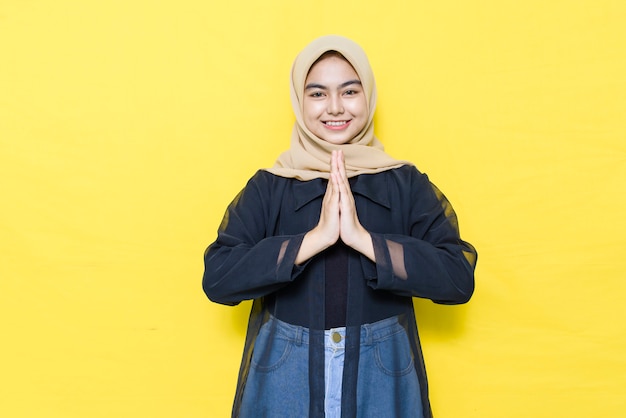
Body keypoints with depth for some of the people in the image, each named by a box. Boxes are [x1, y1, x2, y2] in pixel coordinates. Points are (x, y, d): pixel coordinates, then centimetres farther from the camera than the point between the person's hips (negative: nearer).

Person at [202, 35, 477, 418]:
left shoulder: (407, 184, 0)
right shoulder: (267, 188, 0)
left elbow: (459, 278, -11)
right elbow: (217, 278, -12)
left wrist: (362, 237, -19)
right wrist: (317, 237, -19)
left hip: (382, 382, 0)